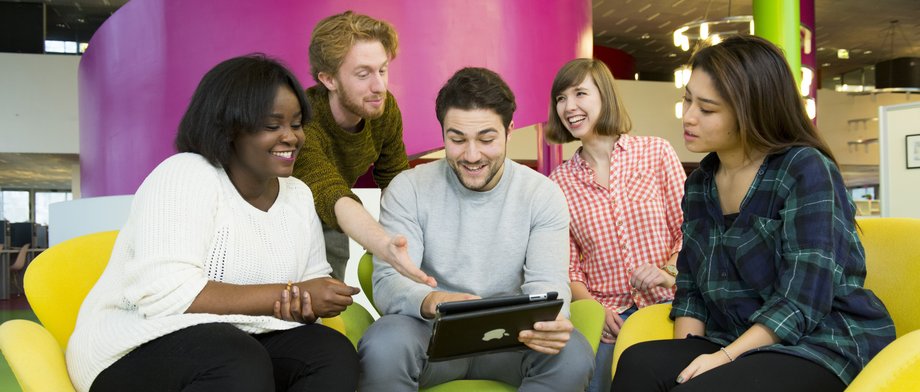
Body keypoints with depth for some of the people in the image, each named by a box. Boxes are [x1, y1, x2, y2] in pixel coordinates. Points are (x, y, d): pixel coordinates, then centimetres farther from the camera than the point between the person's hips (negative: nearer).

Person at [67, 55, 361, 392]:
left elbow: (314, 284, 8)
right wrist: (287, 295, -24)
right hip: (144, 349, -6)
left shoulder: (299, 196, 8)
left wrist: (303, 307, -16)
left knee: (335, 354, -19)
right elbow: (167, 294, -25)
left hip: (244, 346, 7)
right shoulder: (185, 175, -13)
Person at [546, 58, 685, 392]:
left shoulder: (657, 152, 2)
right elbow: (568, 268, 7)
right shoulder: (560, 181, 6)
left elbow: (687, 232, 5)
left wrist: (668, 273, -15)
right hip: (606, 311, 1)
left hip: (664, 301, -1)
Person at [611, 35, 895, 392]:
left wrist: (726, 357, -20)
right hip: (738, 345, 5)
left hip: (823, 345, -5)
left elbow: (803, 300, -18)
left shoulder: (806, 171, -11)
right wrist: (684, 356, -7)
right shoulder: (699, 185, 10)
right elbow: (691, 288, 9)